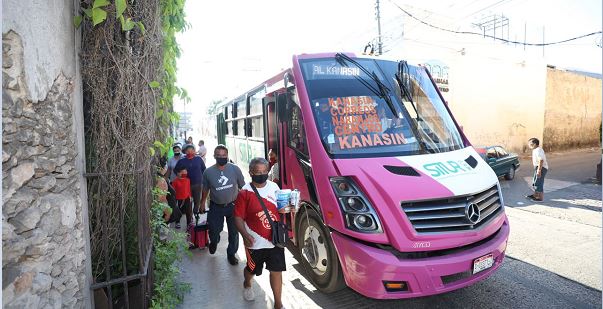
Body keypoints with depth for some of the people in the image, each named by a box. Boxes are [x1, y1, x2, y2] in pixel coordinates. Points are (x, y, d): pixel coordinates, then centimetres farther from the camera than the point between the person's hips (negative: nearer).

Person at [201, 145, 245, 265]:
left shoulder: (235, 169, -10)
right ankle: (214, 242, 48)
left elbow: (243, 186, -1)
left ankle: (231, 254, 32)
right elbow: (205, 189, 7)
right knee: (214, 230, 12)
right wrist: (202, 203, 15)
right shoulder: (208, 172, -8)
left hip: (233, 205, 0)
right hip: (216, 207, 1)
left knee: (233, 232, 9)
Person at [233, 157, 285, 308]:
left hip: (275, 239, 2)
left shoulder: (274, 187, -1)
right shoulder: (245, 192, -13)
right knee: (252, 270, 20)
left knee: (276, 271, 7)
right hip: (255, 243, -2)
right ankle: (247, 286, 55)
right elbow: (238, 216, -12)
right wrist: (245, 234, -25)